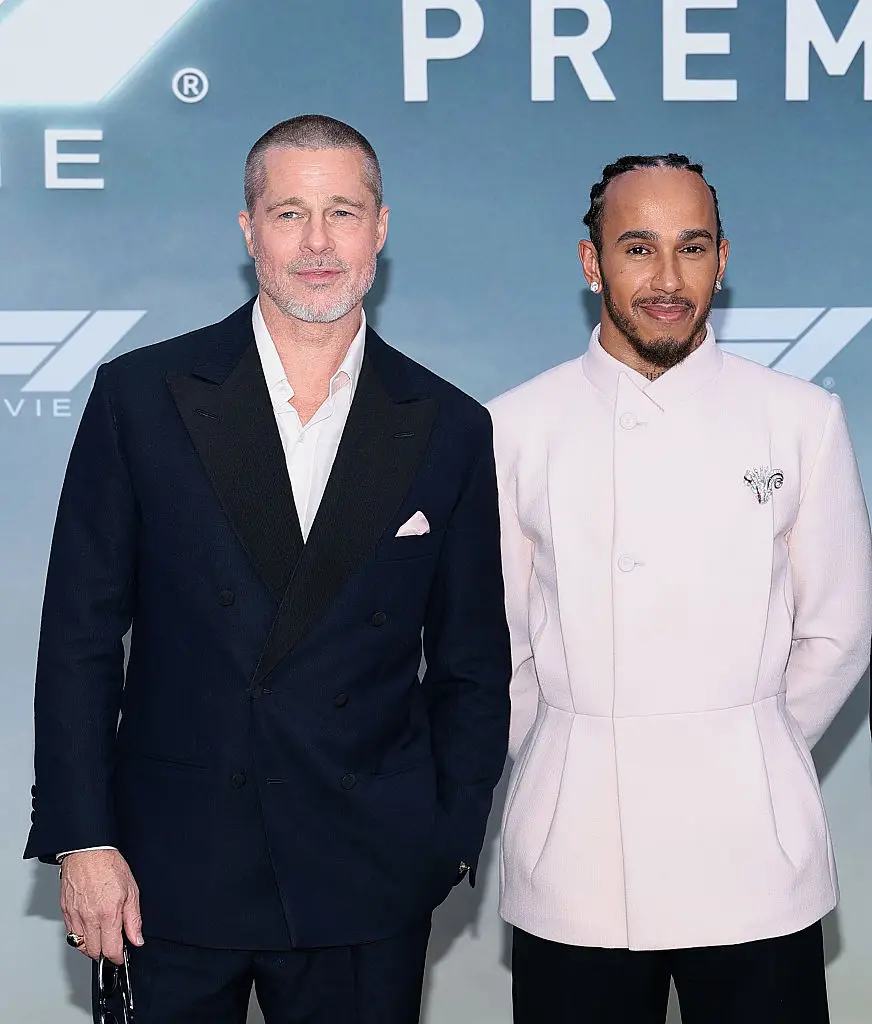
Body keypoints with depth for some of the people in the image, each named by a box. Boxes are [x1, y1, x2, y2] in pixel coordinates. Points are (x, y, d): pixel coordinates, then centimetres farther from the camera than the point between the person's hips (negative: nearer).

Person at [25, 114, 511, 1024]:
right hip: (171, 877, 0)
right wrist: (83, 839, -5)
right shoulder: (141, 395, 0)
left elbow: (471, 666, 8)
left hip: (366, 888, 1)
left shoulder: (450, 429, 3)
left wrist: (448, 846, 2)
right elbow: (80, 635, 0)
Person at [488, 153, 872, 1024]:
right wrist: (576, 772, 10)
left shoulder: (802, 420, 1)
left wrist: (751, 759, 9)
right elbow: (498, 641, 7)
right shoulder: (515, 428, 1)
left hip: (753, 856, 0)